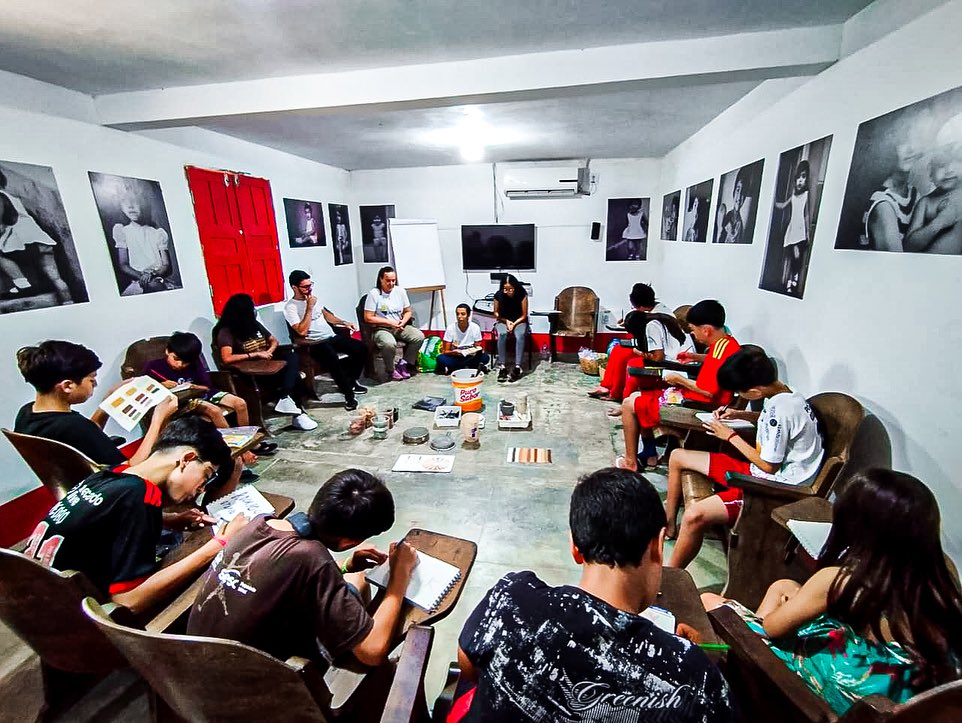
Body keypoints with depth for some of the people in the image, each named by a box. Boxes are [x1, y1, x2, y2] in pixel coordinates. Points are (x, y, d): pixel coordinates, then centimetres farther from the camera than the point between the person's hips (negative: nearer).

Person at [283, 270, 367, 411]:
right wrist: (309, 307, -18)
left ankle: (350, 380, 13)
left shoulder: (313, 298, 12)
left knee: (361, 348, -6)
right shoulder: (290, 307, -10)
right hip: (316, 343, -8)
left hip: (332, 336, 8)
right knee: (333, 360, -37)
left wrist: (344, 323, 15)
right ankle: (349, 394, -20)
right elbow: (302, 331, -21)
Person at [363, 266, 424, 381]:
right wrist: (390, 322, -14)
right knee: (389, 344, -37)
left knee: (419, 336, -20)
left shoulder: (400, 291, 7)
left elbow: (408, 311, 15)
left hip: (399, 327, 5)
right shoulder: (373, 293, -7)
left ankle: (404, 364, -1)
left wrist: (403, 322, -8)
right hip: (381, 329, -5)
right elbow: (368, 318, -11)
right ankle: (390, 370, -7)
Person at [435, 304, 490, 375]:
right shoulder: (451, 328, -12)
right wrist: (453, 352, -32)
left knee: (485, 357, -29)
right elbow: (445, 351, -10)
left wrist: (478, 350, -26)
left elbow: (478, 347, -2)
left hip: (470, 357, 1)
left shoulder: (475, 327, -10)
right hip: (455, 357, -1)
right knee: (441, 358, -30)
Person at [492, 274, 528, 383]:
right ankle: (503, 367, -32)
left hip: (519, 321, 0)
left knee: (520, 335, -34)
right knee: (502, 334, -33)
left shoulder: (522, 294, -17)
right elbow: (496, 313, 0)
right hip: (503, 321, 1)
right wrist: (506, 321, -15)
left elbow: (524, 315, -9)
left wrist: (514, 324, -22)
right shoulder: (498, 295, -14)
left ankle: (517, 367, -35)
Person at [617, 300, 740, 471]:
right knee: (636, 397, 18)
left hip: (696, 406, -11)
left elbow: (708, 391, -30)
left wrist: (678, 379, -17)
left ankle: (630, 462, 7)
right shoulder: (727, 341, 3)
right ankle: (649, 453, 20)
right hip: (696, 400, 11)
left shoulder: (720, 350, -26)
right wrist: (696, 357, 13)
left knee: (628, 404, -5)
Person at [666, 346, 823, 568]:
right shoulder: (782, 392, 2)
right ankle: (669, 523, 23)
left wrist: (731, 436, -10)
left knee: (694, 516, -31)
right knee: (678, 457, 12)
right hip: (758, 471, 10)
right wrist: (739, 415, 11)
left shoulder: (780, 408, -26)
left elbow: (768, 465, -19)